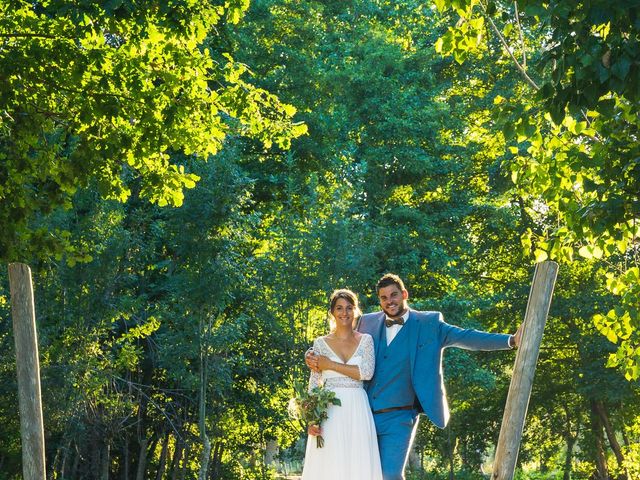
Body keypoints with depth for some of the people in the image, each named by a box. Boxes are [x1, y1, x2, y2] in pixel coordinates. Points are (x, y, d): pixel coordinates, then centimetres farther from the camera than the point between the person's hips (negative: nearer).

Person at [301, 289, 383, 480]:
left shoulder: (366, 340, 8)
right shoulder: (320, 343, 8)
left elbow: (367, 372, -8)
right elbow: (314, 385, 5)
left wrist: (330, 365, -6)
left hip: (357, 412, 0)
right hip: (329, 411, 0)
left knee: (359, 464, -2)